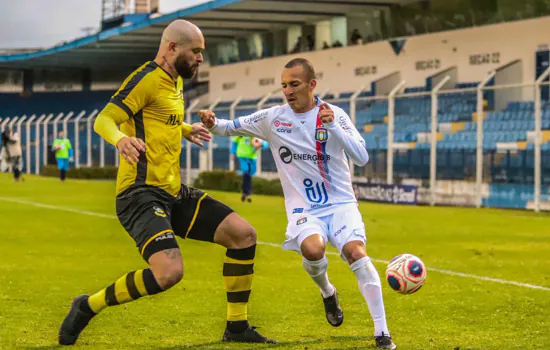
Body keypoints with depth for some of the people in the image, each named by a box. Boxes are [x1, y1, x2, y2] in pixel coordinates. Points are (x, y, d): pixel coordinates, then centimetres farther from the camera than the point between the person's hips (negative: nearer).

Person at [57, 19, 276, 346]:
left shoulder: (176, 81, 16)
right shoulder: (147, 78, -11)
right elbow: (104, 119, -21)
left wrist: (186, 130, 45)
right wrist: (120, 139, -42)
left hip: (174, 193, 9)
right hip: (143, 193, -9)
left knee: (243, 234, 2)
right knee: (169, 272, -28)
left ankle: (237, 327, 12)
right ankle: (89, 306, -7)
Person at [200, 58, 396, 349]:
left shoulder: (334, 115, -5)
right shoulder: (273, 118, -1)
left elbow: (362, 158, -13)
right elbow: (229, 128, 7)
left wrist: (333, 126, -24)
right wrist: (212, 123, -16)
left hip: (340, 204, -1)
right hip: (304, 209, 1)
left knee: (356, 252, -26)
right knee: (312, 249, -31)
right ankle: (327, 293, 5)